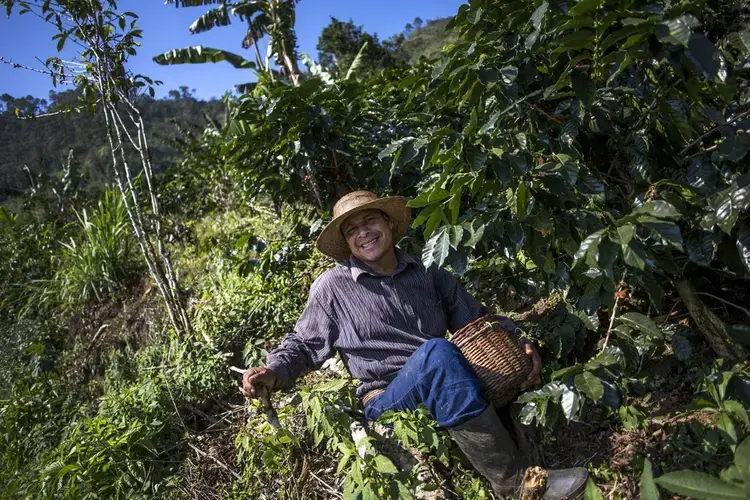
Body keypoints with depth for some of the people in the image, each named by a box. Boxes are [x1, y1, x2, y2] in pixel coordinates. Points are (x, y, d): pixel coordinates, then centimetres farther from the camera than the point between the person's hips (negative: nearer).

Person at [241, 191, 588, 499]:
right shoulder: (334, 287, 3)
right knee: (437, 352, -34)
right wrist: (274, 373, -9)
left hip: (452, 401, 5)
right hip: (387, 404, -4)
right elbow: (305, 344, 11)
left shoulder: (430, 277, 11)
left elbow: (480, 320, 16)